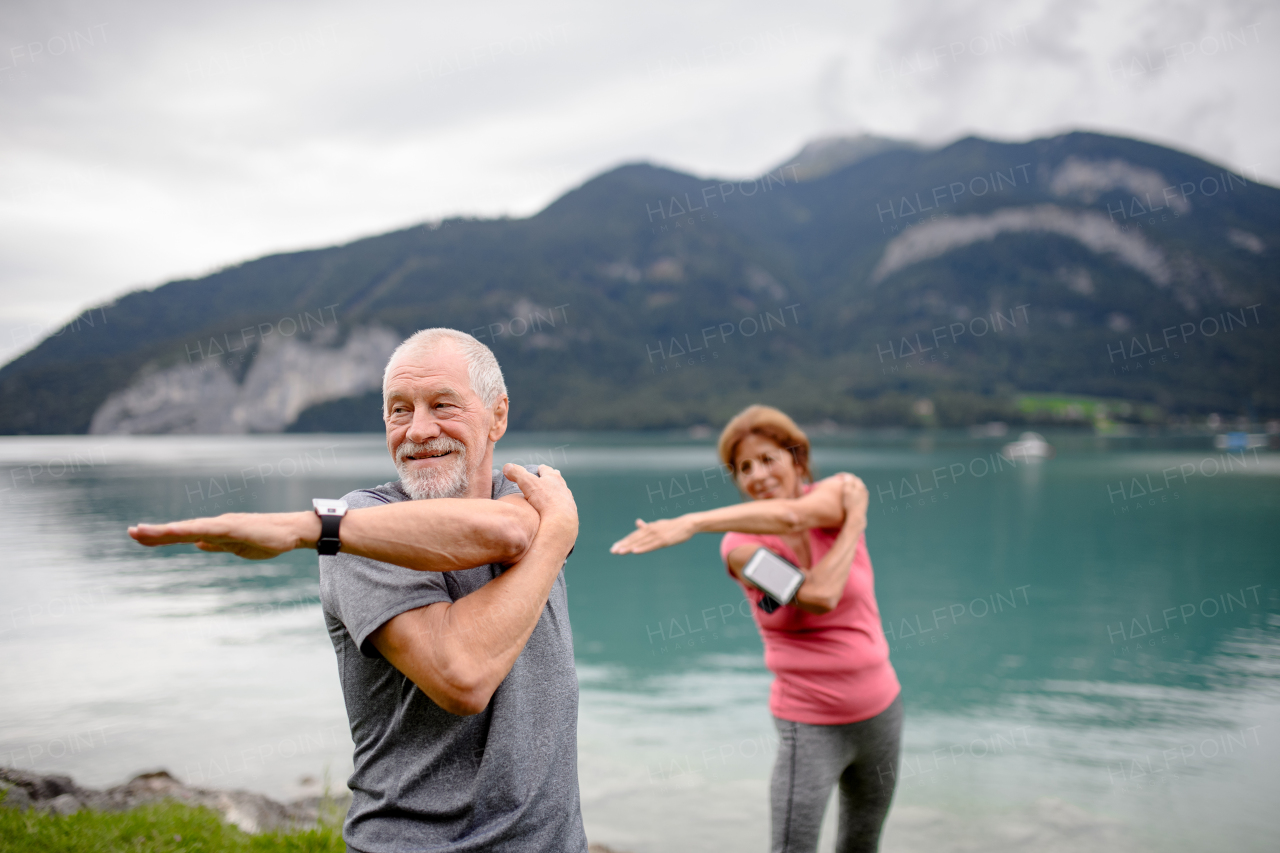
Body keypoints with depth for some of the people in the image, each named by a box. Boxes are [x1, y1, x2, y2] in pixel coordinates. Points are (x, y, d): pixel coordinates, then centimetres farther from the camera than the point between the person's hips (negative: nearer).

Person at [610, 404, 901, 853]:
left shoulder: (840, 493, -9)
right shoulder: (741, 546, -13)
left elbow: (789, 515, -33)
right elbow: (819, 595, -27)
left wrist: (693, 522, -42)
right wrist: (853, 525, -17)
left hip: (879, 710, 3)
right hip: (811, 725, -3)